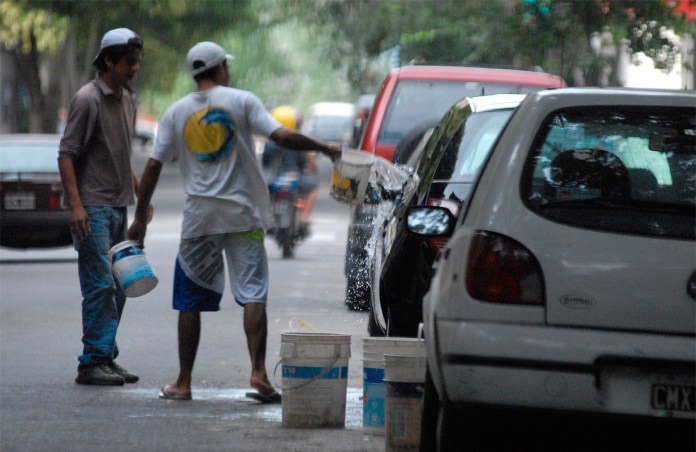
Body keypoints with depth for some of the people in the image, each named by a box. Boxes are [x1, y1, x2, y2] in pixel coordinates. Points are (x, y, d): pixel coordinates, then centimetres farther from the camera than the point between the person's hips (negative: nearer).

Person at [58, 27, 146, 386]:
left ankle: (107, 358, 15)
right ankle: (93, 362, -7)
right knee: (100, 286, -10)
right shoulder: (88, 100, -12)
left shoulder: (128, 99, 13)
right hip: (93, 208, -8)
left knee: (117, 288, 9)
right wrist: (76, 204, -21)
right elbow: (67, 154, -14)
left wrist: (140, 192, 19)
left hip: (118, 207, 8)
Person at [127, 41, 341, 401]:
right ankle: (258, 372, -16)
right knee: (253, 293, -3)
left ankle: (183, 383, 9)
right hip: (242, 213, -2)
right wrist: (325, 148, 4)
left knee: (190, 300, 8)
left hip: (198, 216, 2)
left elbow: (153, 166, 5)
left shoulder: (176, 112, 7)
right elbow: (282, 137, -10)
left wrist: (140, 218, 10)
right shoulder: (241, 101, -1)